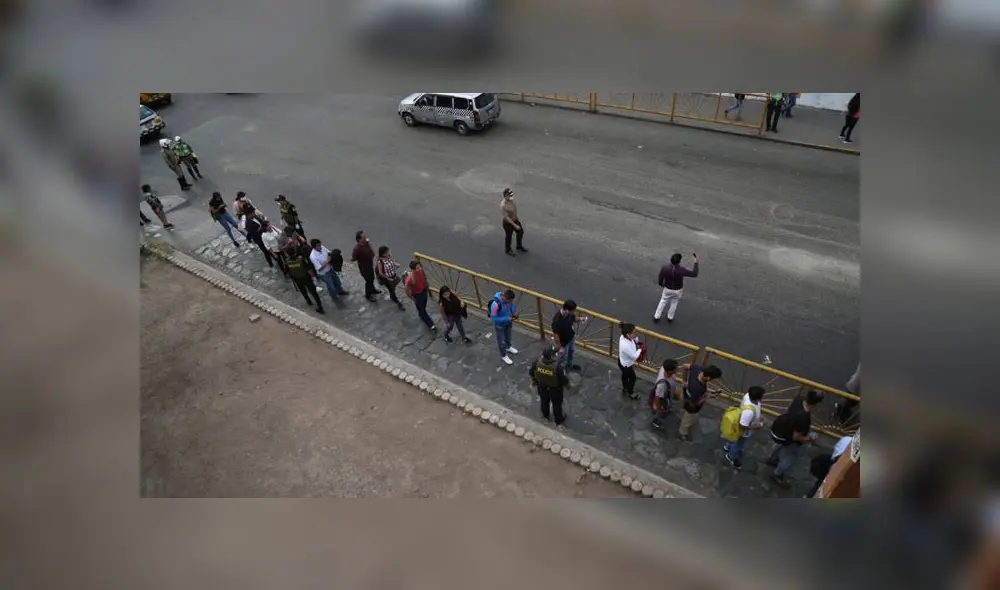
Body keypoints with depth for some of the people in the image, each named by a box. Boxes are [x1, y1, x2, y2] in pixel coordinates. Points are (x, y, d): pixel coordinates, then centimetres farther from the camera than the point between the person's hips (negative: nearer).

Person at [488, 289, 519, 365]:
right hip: (500, 325, -6)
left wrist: (514, 312, -18)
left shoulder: (508, 298, -22)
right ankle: (504, 356, 42)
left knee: (508, 336, 32)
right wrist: (507, 319, -31)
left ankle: (508, 347, 61)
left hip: (508, 322, 6)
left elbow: (512, 305, 2)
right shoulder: (496, 304, -41)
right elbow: (494, 318, -31)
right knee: (501, 341, 18)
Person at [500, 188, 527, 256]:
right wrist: (515, 225, -27)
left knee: (520, 232, 21)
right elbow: (506, 217, -29)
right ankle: (508, 249, 42)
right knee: (508, 236, 14)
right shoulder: (503, 205, -34)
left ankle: (519, 246, 45)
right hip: (507, 222, -8)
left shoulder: (511, 200, -11)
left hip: (515, 219, 8)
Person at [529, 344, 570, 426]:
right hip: (555, 390, -3)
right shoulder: (558, 366, -40)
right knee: (557, 405, 26)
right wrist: (567, 386, -1)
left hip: (542, 388, 3)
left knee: (544, 402, 32)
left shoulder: (537, 362, -29)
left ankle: (545, 416, 60)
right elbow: (564, 380, -25)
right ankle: (559, 421, 51)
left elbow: (531, 372, -9)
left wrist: (534, 381, 13)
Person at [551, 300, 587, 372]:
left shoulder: (570, 314, -20)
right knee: (564, 357, 18)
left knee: (570, 352, 31)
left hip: (572, 337, 7)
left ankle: (570, 365, 59)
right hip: (564, 342, -7)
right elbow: (556, 335, -28)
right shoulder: (557, 320, -41)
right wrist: (560, 347, -18)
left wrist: (579, 319, -20)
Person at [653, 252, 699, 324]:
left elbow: (660, 280, -14)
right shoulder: (681, 270, -31)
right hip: (678, 290, -1)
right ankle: (670, 318, 43)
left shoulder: (664, 268, -27)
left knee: (663, 301, 23)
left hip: (667, 289, 1)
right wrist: (696, 263, -11)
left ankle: (656, 317, 31)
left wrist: (662, 285, 9)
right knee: (674, 303, 24)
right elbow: (694, 274, -18)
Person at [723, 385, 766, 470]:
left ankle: (728, 446, 65)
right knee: (739, 445, 24)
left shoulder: (748, 395, -26)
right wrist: (757, 426, -22)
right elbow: (743, 426, -35)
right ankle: (731, 457, 53)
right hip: (743, 431, -7)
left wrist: (759, 415, -6)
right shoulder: (749, 411, -47)